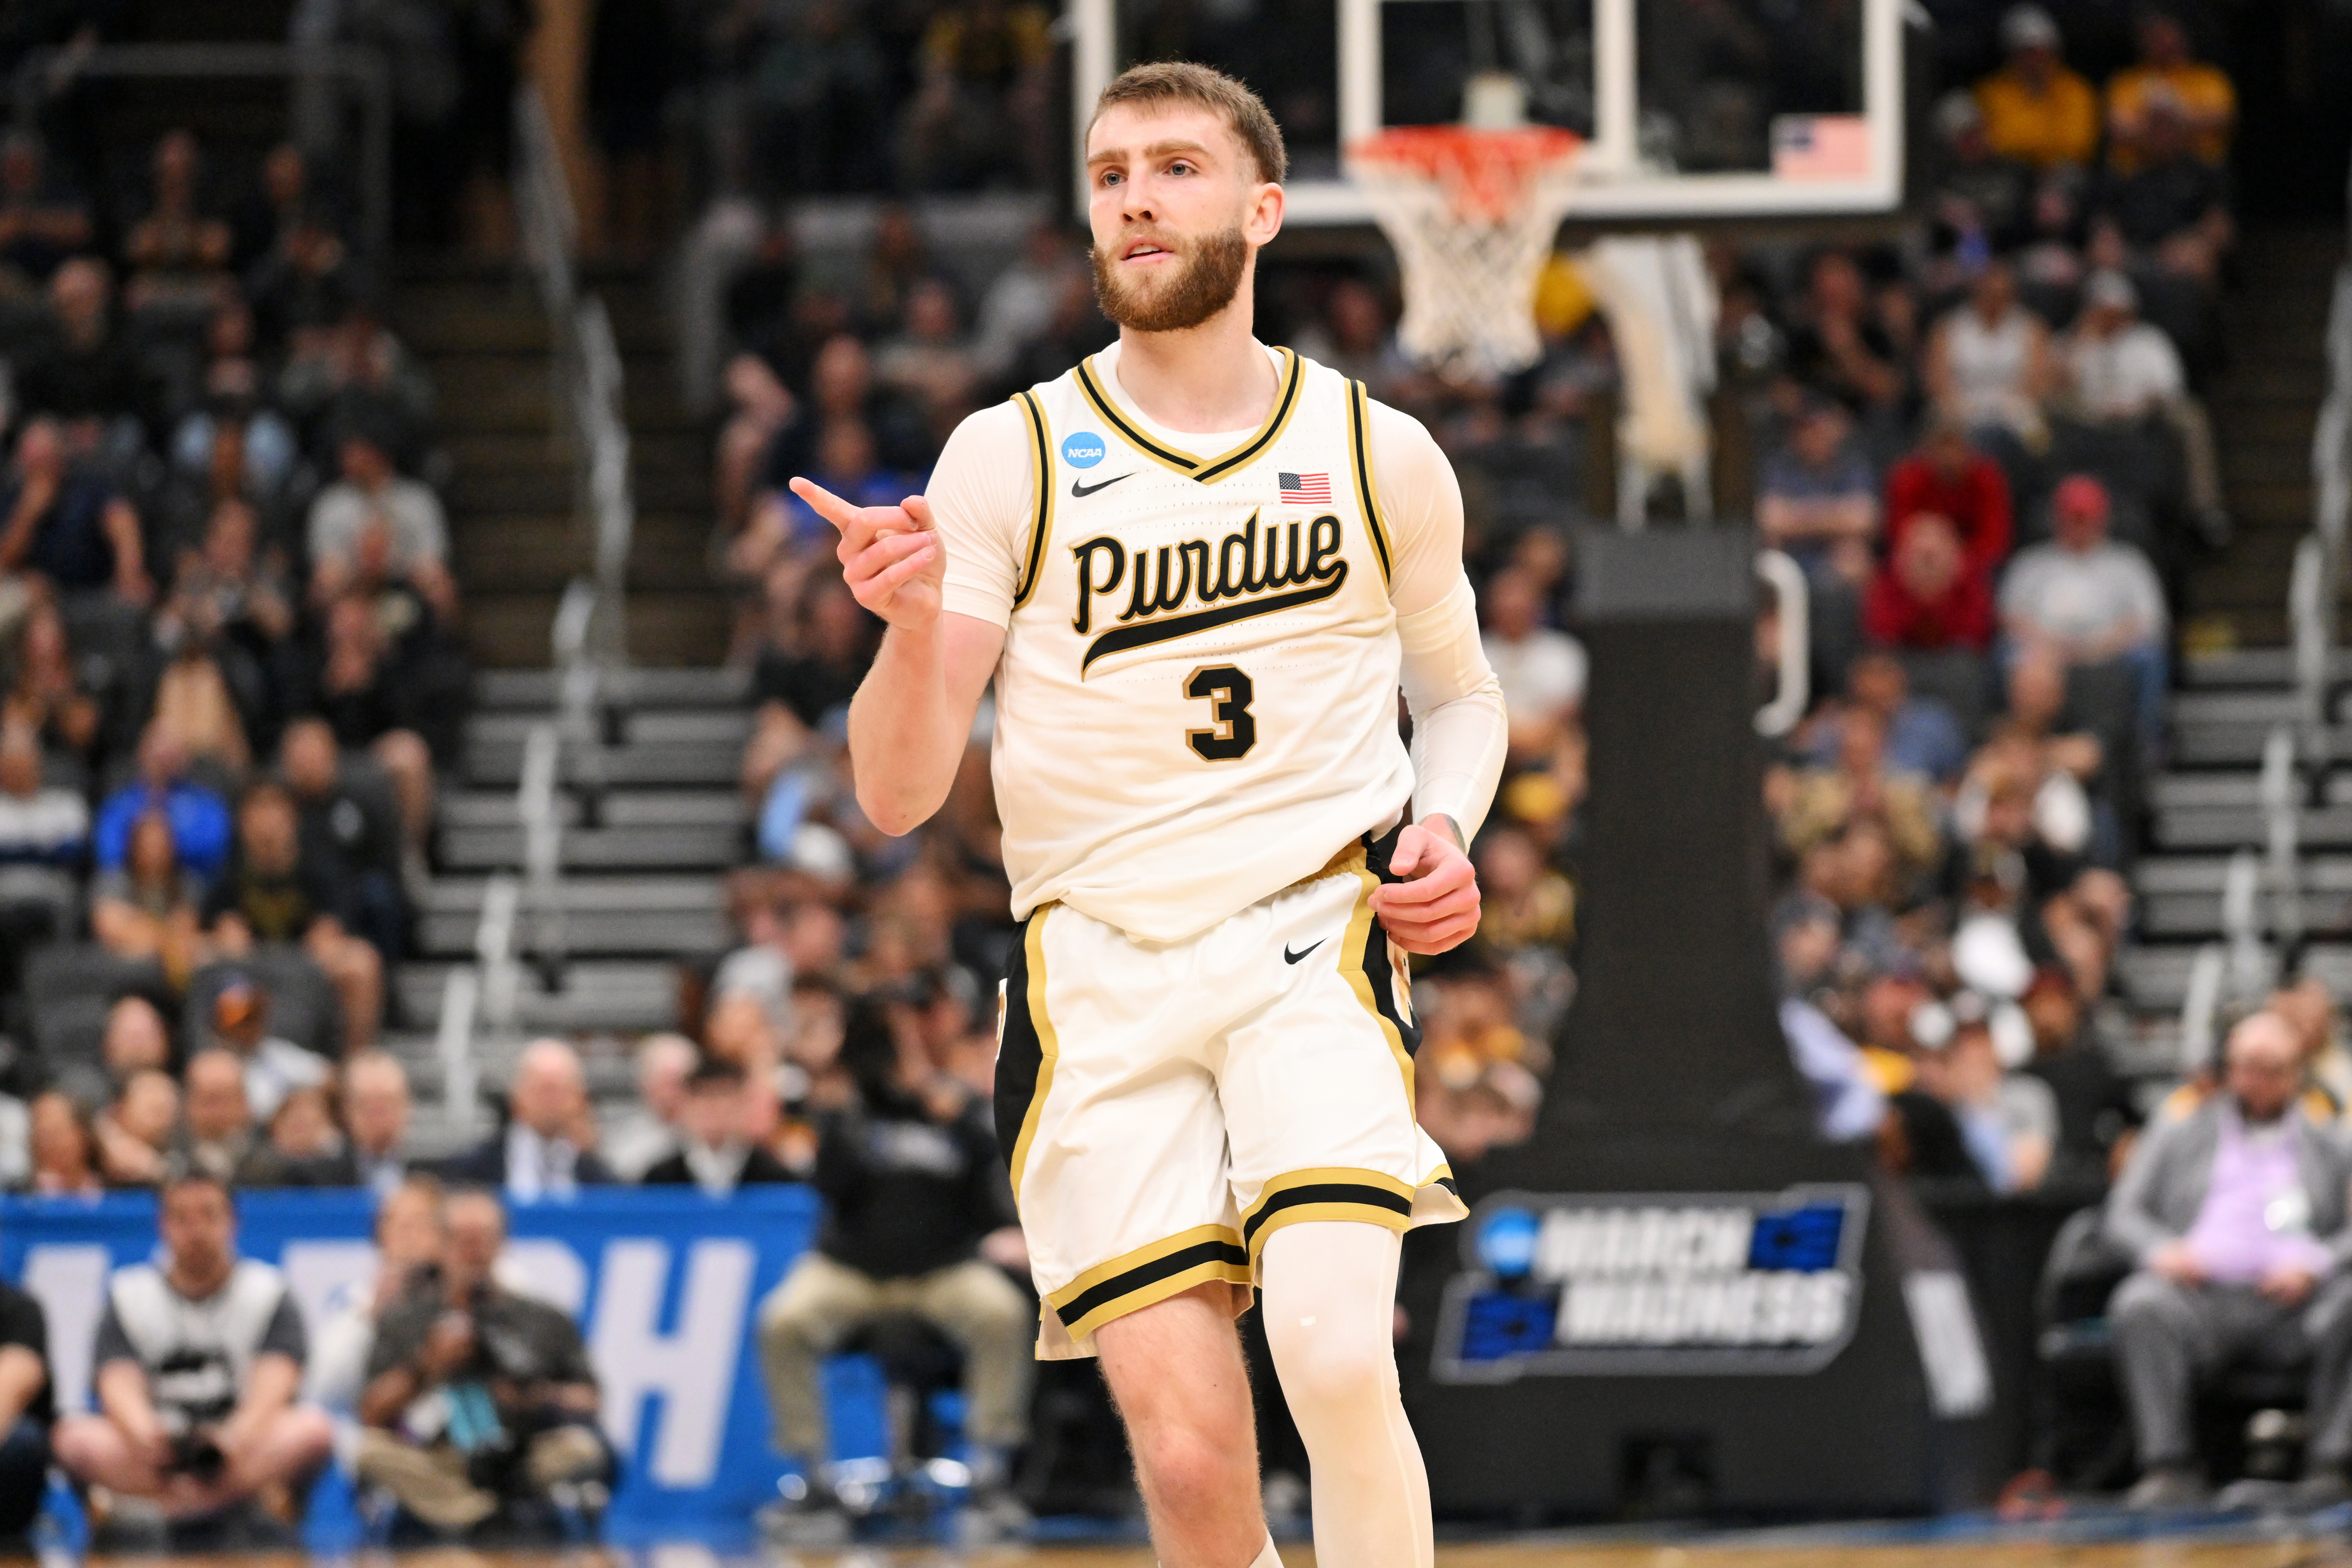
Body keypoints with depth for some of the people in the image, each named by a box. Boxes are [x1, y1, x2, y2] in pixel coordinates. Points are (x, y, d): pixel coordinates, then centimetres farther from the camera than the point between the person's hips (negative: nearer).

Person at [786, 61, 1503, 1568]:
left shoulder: (1381, 457, 7)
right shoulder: (1011, 456, 3)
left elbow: (1461, 693, 25)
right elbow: (899, 796, -1)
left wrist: (1443, 831, 3)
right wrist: (914, 625, -22)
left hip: (1315, 935, 0)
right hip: (1098, 962, 0)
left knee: (1334, 1355, -25)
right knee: (1187, 1446, -10)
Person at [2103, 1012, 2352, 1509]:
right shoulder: (2175, 1134, 23)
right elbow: (2125, 1213, 15)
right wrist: (2162, 1250, -8)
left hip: (2291, 1302, 0)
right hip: (2202, 1295, 0)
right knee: (2141, 1305, -34)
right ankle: (2169, 1466, -34)